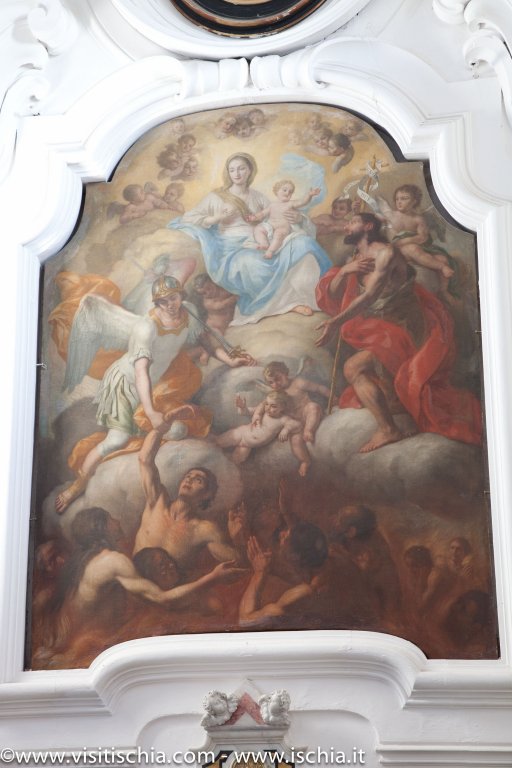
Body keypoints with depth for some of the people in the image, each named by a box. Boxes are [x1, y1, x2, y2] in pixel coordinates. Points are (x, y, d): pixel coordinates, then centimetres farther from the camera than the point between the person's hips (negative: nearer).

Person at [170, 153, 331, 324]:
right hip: (232, 248, -4)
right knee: (251, 262, -41)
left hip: (259, 246, 4)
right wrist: (218, 218, -6)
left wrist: (294, 218, -2)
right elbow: (187, 219, 4)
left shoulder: (258, 197, 22)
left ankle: (294, 297, -33)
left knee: (302, 243, -22)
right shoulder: (216, 197, 11)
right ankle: (287, 301, -23)